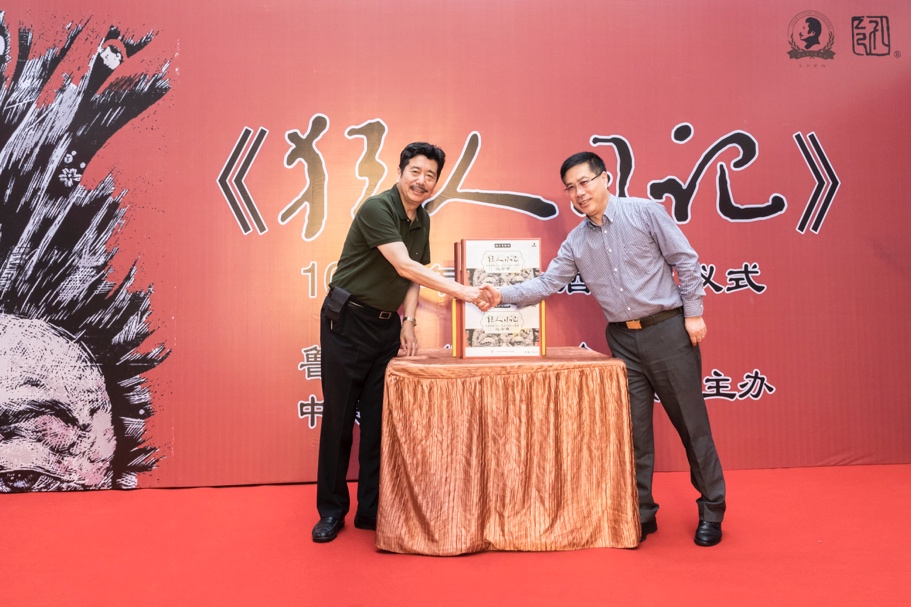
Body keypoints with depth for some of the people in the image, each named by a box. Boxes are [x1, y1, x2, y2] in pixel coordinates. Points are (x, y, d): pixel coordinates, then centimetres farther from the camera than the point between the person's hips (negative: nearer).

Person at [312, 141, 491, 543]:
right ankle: (331, 511, 15)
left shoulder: (422, 218, 9)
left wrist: (408, 320, 0)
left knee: (379, 420, 7)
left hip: (387, 326, 7)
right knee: (338, 418, 1)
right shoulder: (377, 208, -16)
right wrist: (460, 291, -30)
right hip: (347, 322, -6)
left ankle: (371, 510, 18)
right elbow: (404, 267, -26)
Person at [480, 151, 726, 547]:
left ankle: (711, 510, 20)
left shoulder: (645, 212, -4)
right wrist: (503, 295, -11)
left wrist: (693, 313, -7)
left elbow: (685, 261, -3)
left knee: (690, 421, 4)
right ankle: (641, 513, 20)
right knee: (633, 429, 7)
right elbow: (547, 283, 3)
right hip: (623, 340, 4)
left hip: (667, 330, -4)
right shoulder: (575, 243, 8)